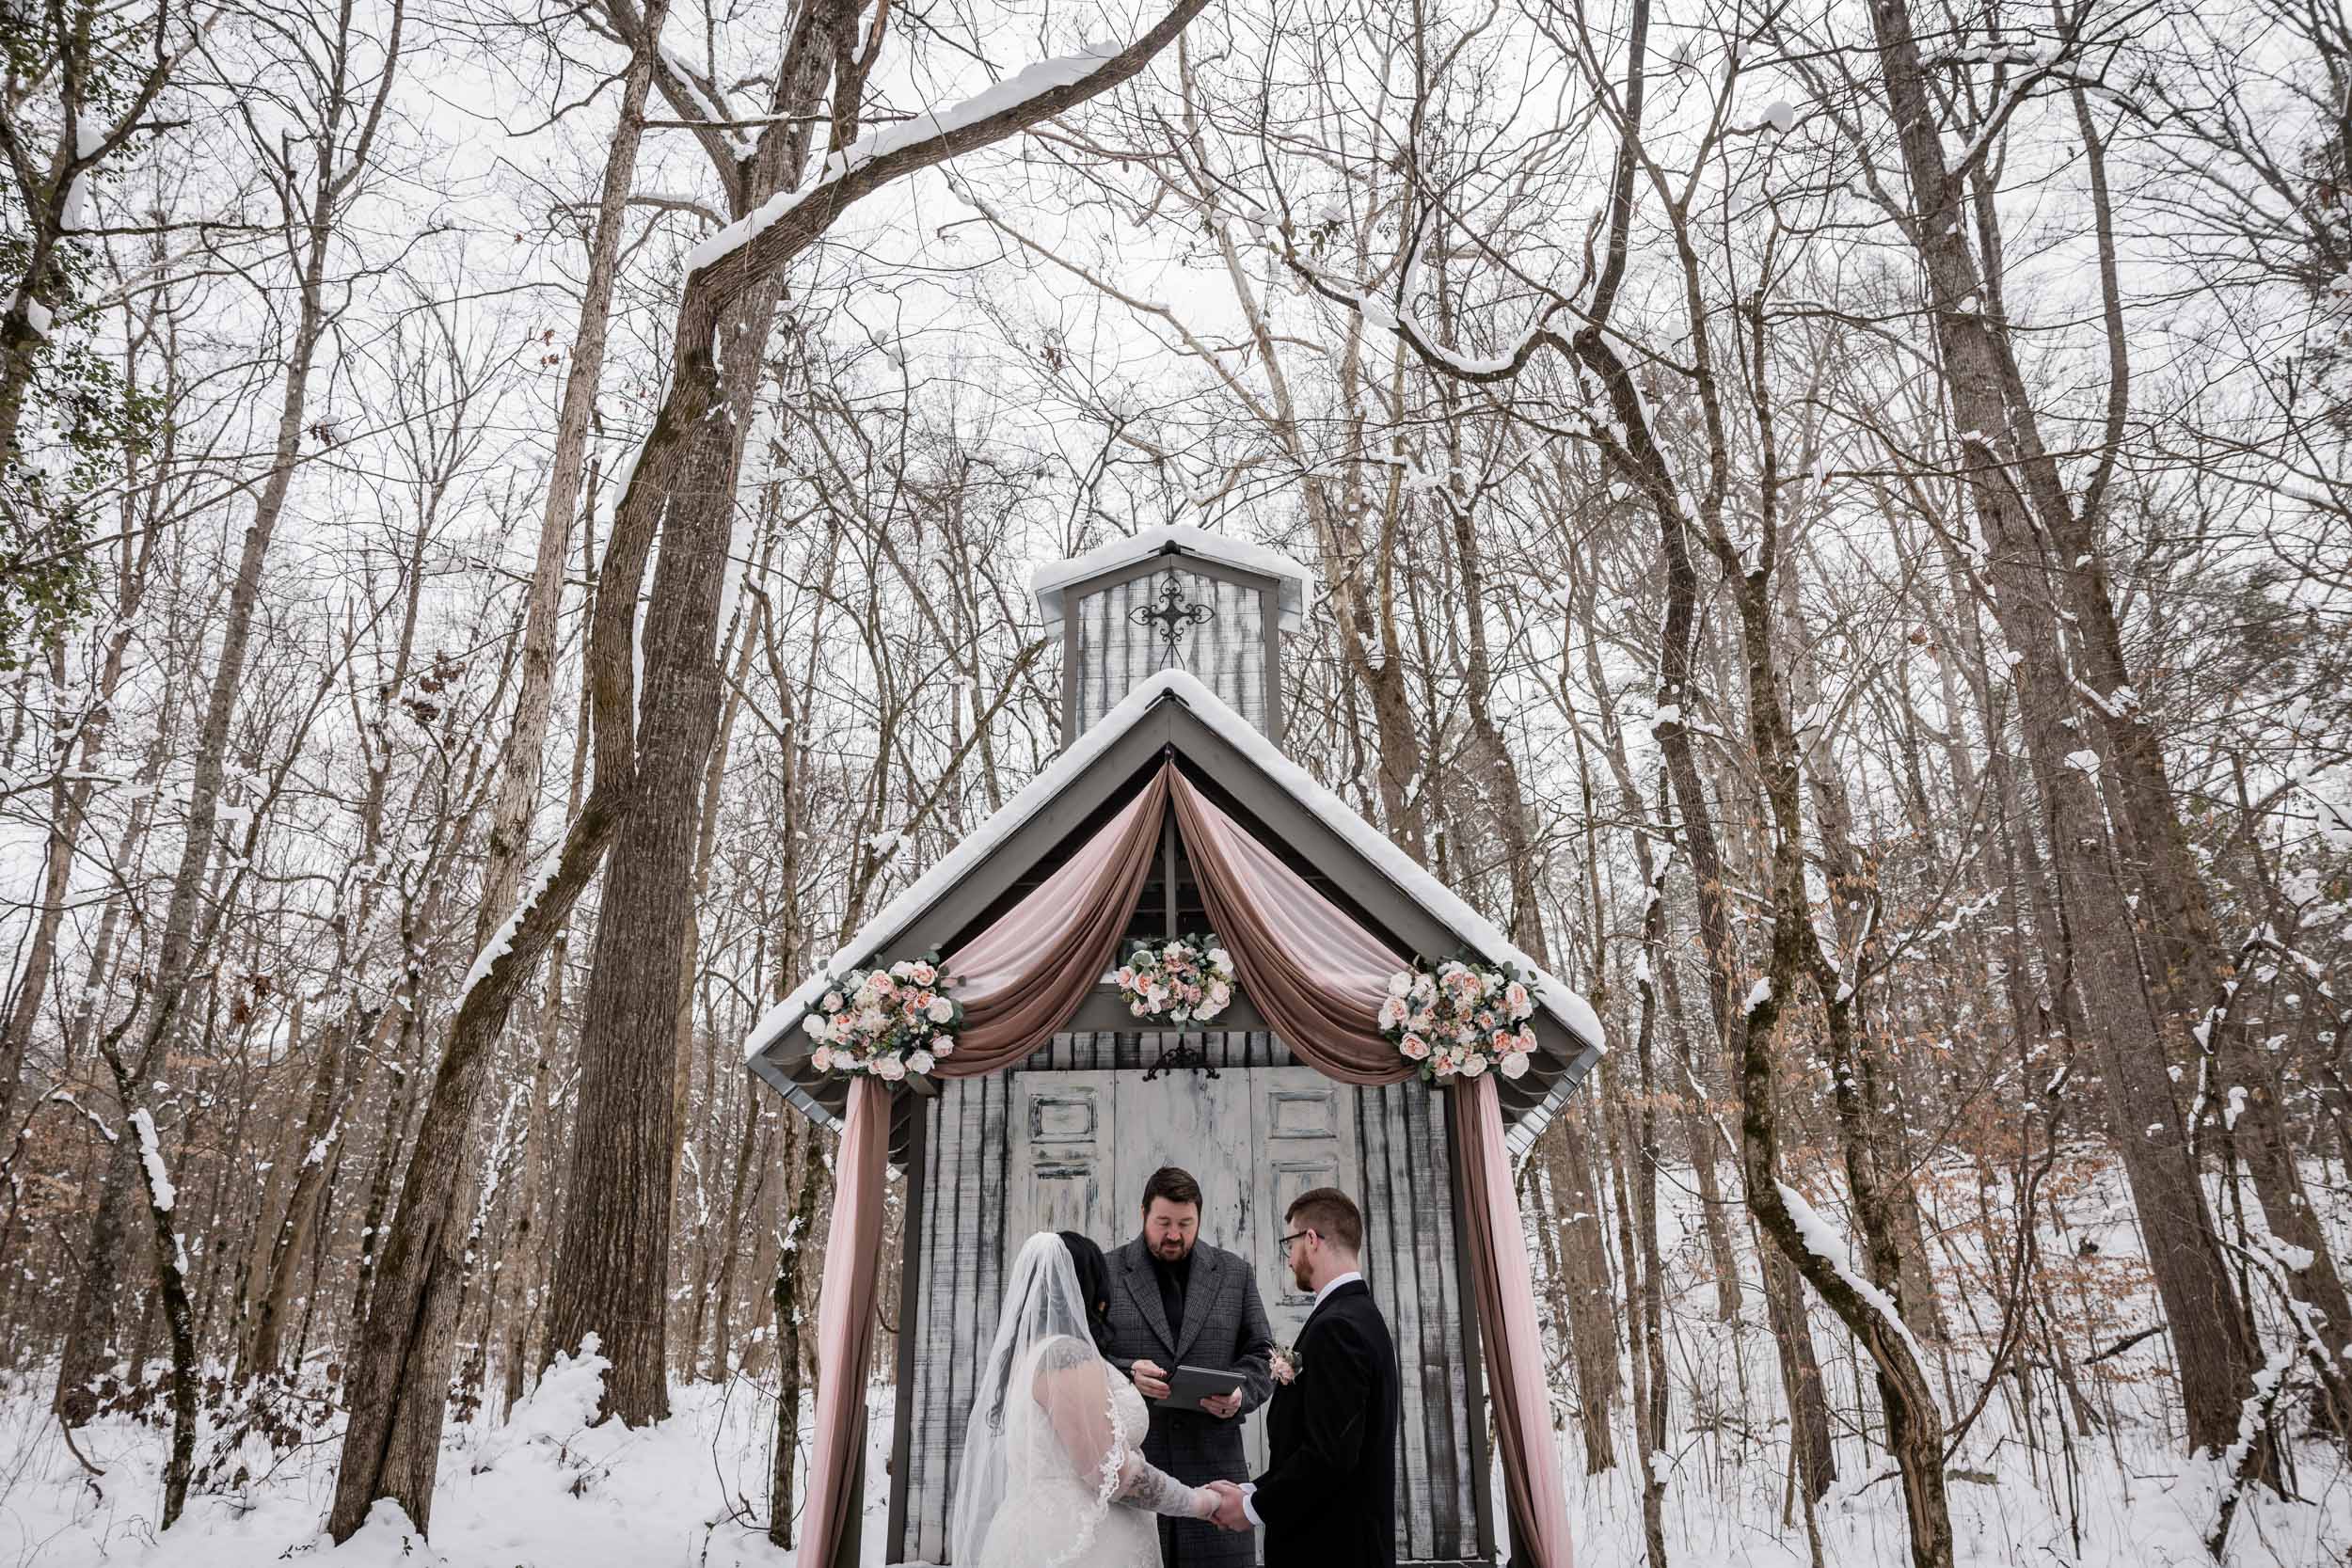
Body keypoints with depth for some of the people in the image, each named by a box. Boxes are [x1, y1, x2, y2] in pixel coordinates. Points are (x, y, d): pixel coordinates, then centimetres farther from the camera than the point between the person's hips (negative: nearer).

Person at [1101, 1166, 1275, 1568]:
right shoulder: (1108, 1274, 4)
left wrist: (1241, 1393, -8)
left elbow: (1261, 1354, 12)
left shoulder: (1235, 1274, 10)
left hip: (1214, 1465, 2)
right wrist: (1126, 1372, -16)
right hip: (1130, 1466, -1)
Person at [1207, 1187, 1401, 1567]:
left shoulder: (1335, 1327, -20)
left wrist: (1253, 1506, -14)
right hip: (1354, 1537, 9)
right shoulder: (1363, 1316, 10)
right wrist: (1251, 1491, 5)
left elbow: (1330, 1453, -26)